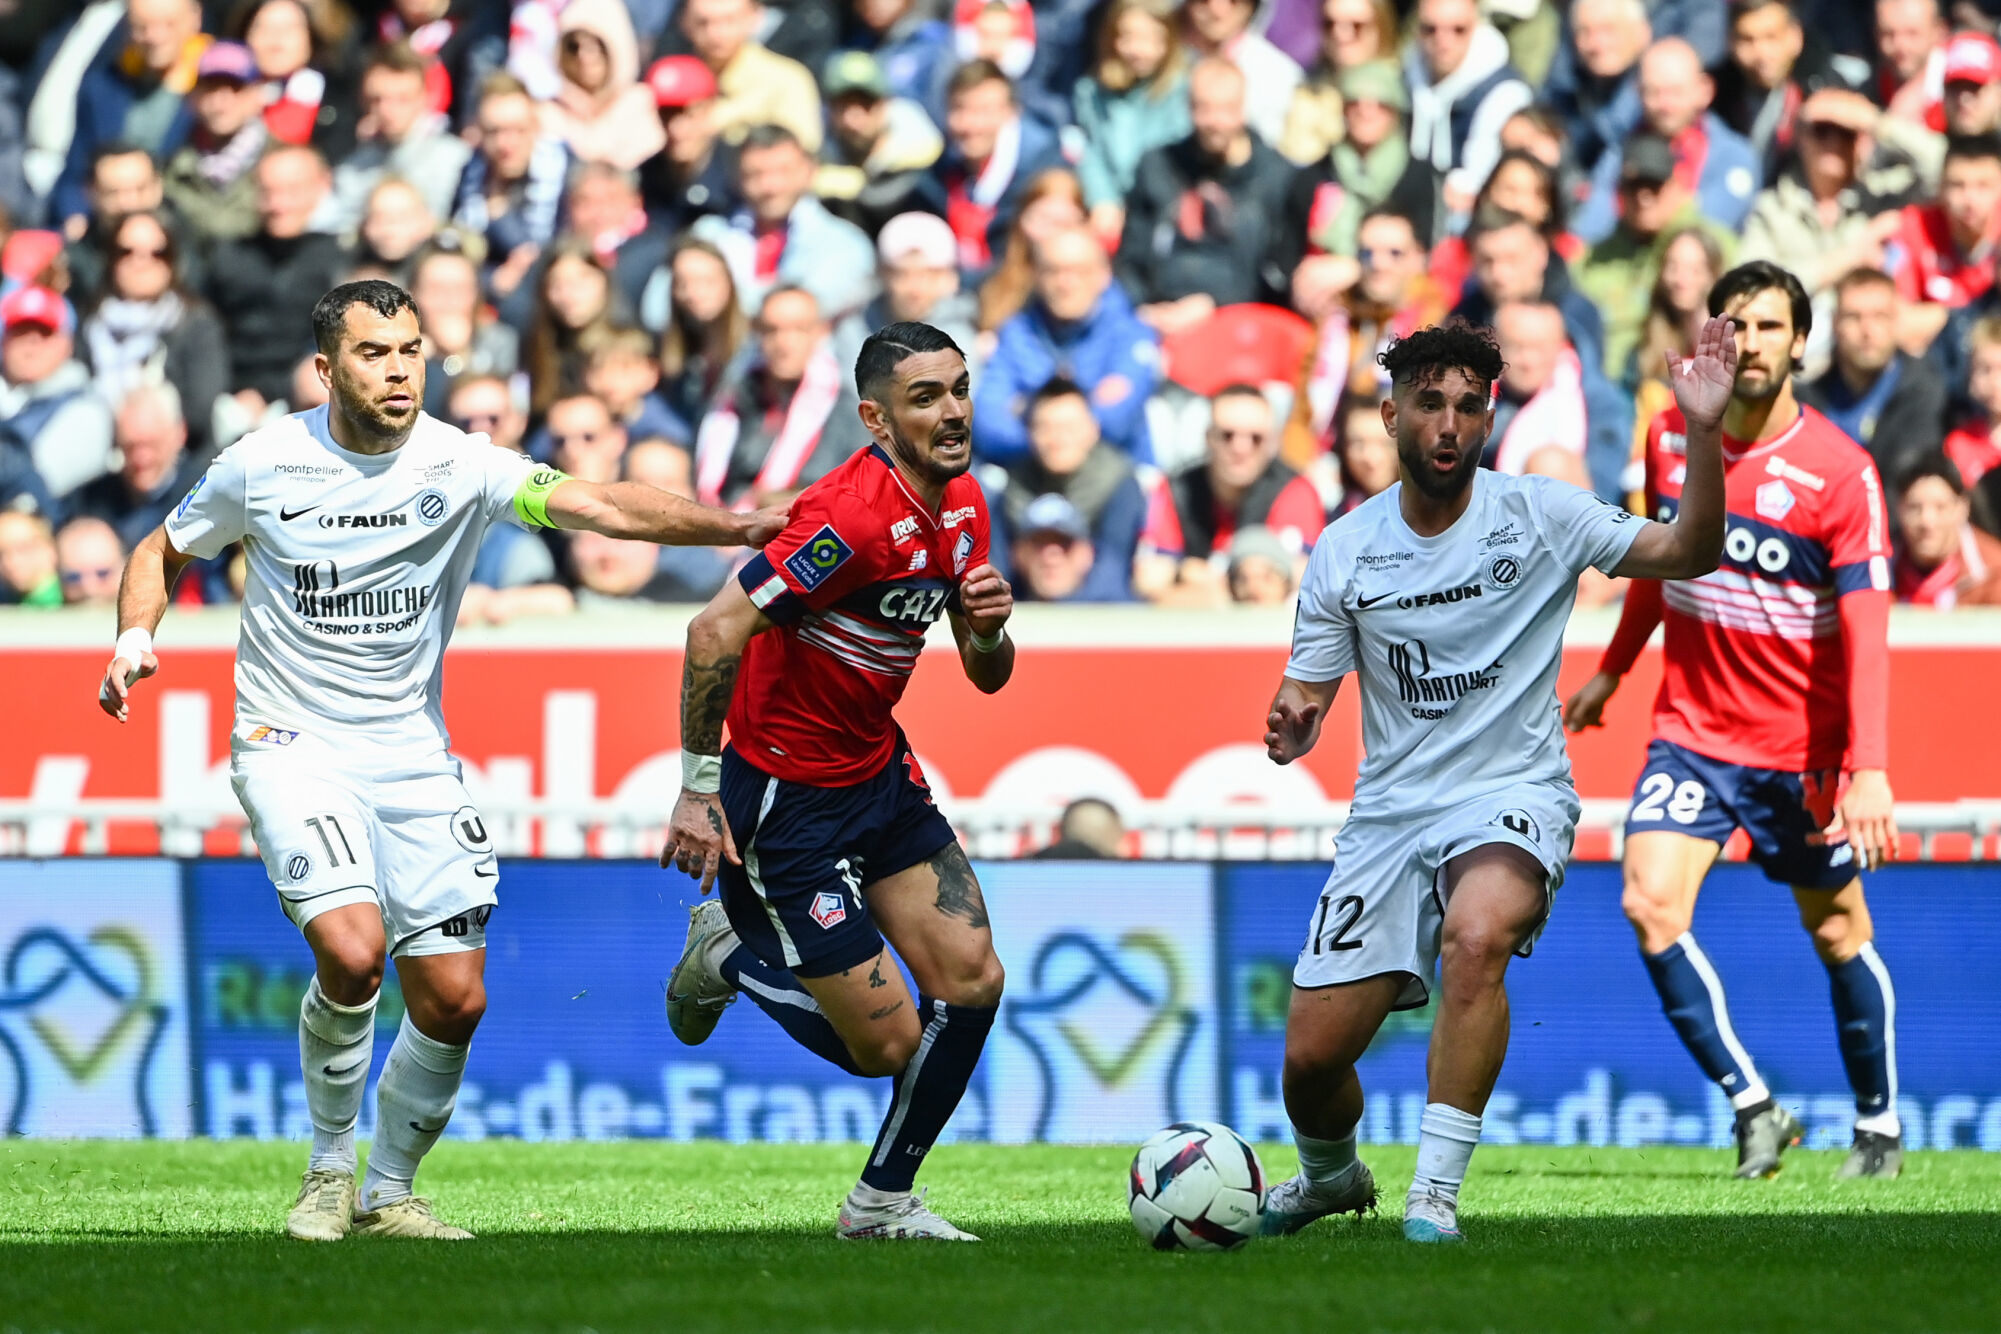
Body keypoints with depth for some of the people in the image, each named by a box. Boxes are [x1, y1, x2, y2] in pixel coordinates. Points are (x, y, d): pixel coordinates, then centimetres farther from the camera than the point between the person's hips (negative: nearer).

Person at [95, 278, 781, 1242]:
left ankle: (388, 1189, 23)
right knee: (352, 950, -24)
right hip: (292, 745, -3)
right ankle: (328, 1172, -2)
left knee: (453, 1000, -1)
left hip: (413, 755, 3)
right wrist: (135, 640, -8)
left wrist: (734, 528, -36)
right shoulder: (262, 465, -6)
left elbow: (594, 504, -22)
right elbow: (163, 551, 12)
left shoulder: (458, 466, -8)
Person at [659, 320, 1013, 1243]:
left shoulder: (961, 505, 3)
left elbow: (987, 677, 12)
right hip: (787, 799, -9)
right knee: (885, 1042, -6)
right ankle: (731, 958, 22)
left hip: (879, 771, 9)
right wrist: (699, 790, -25)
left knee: (972, 982, 0)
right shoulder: (855, 516, -26)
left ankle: (883, 1201, 17)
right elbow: (716, 631, -28)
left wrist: (989, 627, -12)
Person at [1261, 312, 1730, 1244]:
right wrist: (1288, 733, -18)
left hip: (1513, 794, -3)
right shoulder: (1343, 551, 2)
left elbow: (1687, 554, -8)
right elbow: (1304, 698, 6)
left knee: (1476, 937, -37)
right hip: (1391, 809, 3)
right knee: (1312, 1058, -2)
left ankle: (1434, 1192, -28)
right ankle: (1331, 1176, 34)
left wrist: (1703, 434, -22)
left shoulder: (1537, 516, -4)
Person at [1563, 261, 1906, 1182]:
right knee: (1650, 903, -18)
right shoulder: (1670, 439, -1)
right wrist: (1611, 672, 27)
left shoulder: (1840, 472, -15)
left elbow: (1866, 626, -20)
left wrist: (1869, 769, -29)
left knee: (1838, 936, 7)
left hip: (1804, 746, -3)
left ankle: (1879, 1124, 28)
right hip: (1692, 728, 3)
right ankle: (1752, 1107, -9)